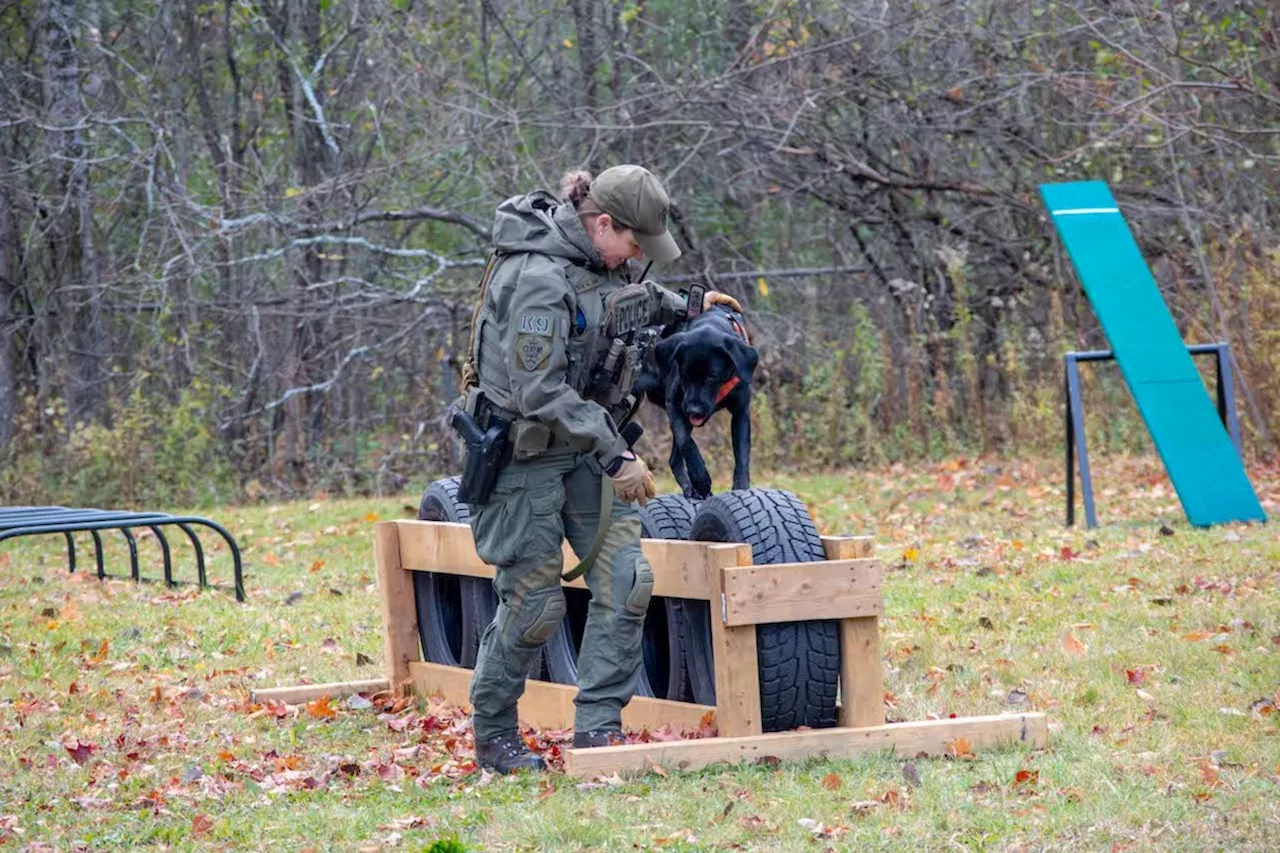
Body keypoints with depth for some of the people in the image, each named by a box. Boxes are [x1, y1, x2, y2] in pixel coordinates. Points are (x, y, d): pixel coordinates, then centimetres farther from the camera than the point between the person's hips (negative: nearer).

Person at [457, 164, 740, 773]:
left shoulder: (595, 259, 3)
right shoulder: (539, 278, -25)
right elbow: (540, 392, -27)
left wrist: (685, 309, 19)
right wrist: (615, 456, -25)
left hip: (589, 438, 8)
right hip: (528, 449, -8)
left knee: (625, 577, -4)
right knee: (535, 600, -3)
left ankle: (597, 727, -1)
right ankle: (492, 735, 15)